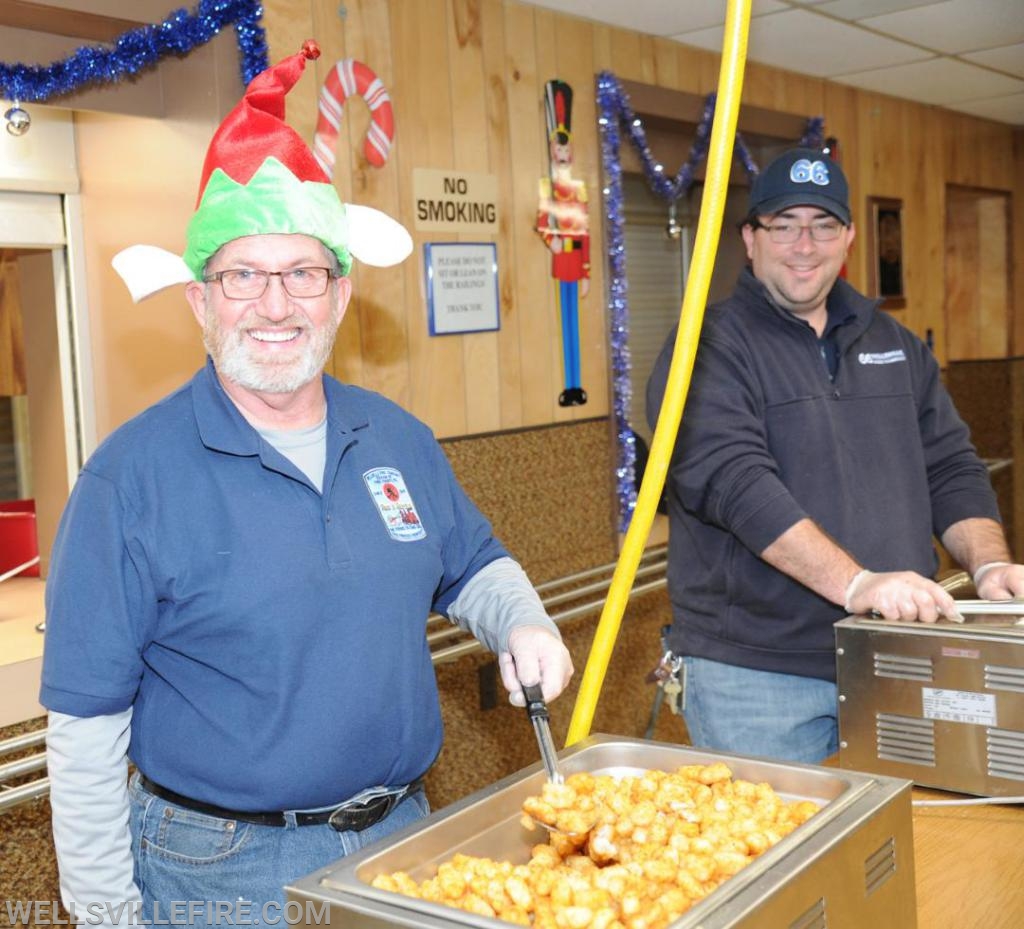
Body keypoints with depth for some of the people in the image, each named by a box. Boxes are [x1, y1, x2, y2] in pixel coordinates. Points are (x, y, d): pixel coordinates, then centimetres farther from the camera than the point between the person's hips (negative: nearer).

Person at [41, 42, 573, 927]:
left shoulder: (397, 438, 0)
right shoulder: (131, 476, -15)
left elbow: (473, 565, 16)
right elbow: (86, 722, -11)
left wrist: (522, 624, -5)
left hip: (403, 836, 5)